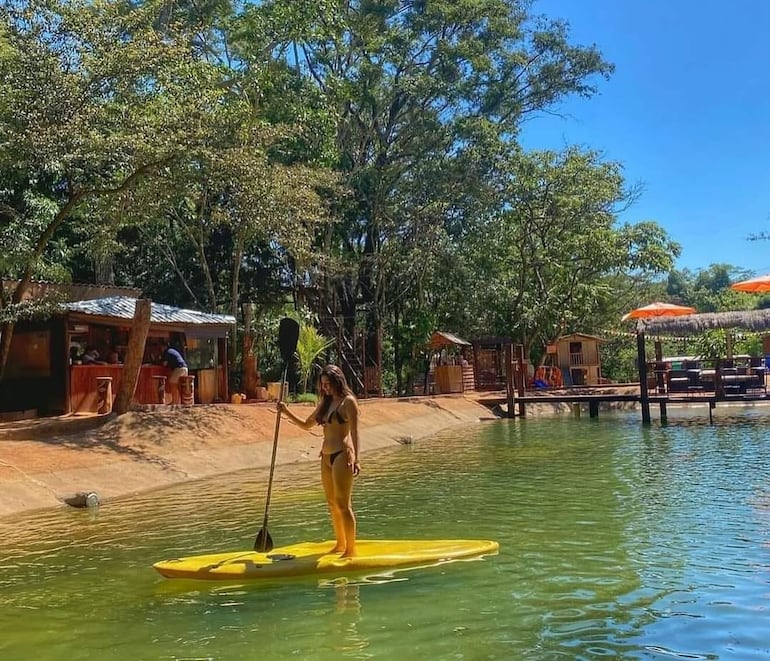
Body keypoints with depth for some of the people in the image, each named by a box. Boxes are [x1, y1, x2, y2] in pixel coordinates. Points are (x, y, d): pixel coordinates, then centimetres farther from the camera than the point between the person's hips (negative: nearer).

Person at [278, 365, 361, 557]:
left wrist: (355, 459, -23)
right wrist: (287, 413, 9)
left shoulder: (348, 402, -7)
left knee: (343, 504, -6)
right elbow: (306, 424, 23)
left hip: (342, 455, -8)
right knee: (332, 504, 13)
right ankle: (340, 545, 25)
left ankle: (351, 550, 0)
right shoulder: (325, 403, 15)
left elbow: (354, 432, -14)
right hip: (326, 456, 8)